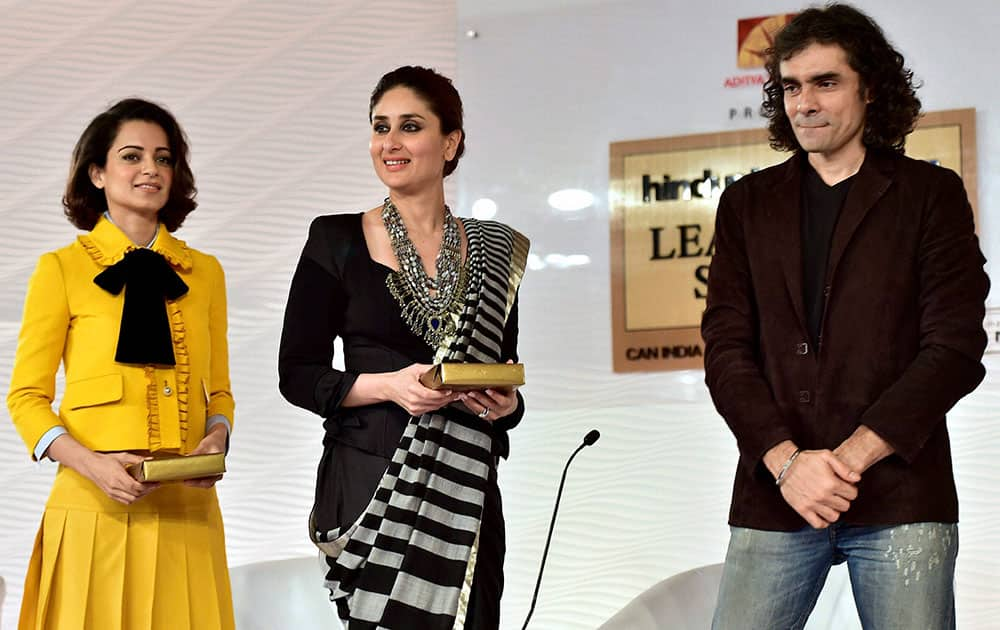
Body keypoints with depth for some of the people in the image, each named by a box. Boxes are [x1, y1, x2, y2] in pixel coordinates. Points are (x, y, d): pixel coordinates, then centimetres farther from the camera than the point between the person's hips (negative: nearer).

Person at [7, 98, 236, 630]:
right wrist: (89, 463, -15)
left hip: (187, 508, 3)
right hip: (95, 506, -3)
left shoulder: (204, 272, 14)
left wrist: (216, 437, -3)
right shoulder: (61, 269, 2)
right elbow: (27, 396, 1)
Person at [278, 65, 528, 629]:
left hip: (466, 496, 3)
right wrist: (389, 385, -15)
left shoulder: (495, 252, 9)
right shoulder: (338, 242, 2)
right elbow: (297, 375, 0)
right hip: (370, 484, -2)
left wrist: (506, 404, -6)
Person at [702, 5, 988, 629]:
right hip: (773, 500, 2)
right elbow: (726, 349, 6)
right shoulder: (748, 204, 14)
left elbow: (956, 349, -2)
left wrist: (849, 458, -11)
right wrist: (785, 459, -10)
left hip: (900, 496, -2)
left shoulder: (931, 195, 6)